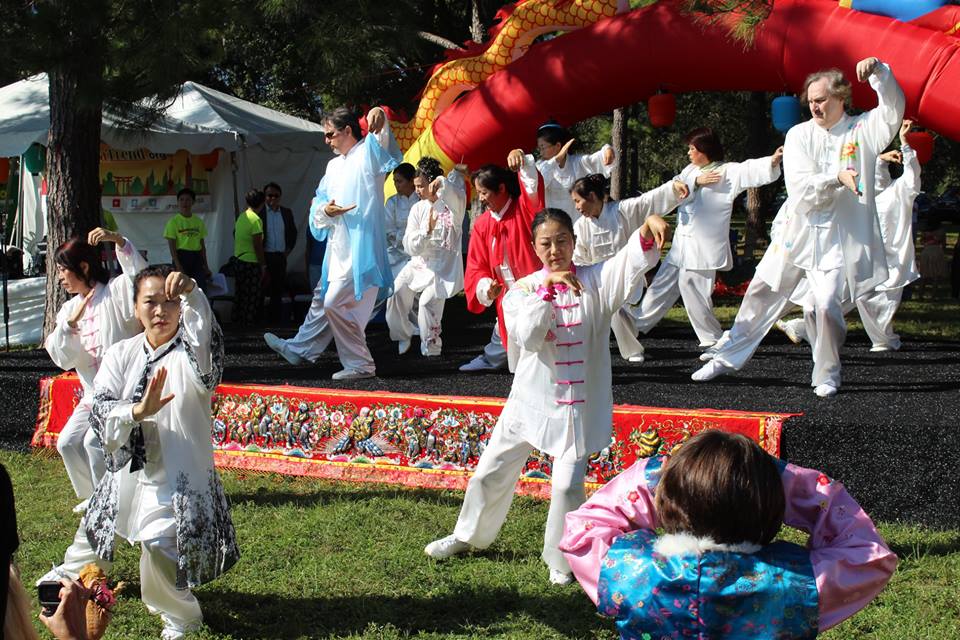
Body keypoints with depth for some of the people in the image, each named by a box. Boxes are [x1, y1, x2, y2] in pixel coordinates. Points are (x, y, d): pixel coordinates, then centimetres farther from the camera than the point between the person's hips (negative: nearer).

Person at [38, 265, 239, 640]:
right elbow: (100, 411, -10)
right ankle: (74, 573, 64)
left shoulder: (190, 356, -15)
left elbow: (206, 342, -41)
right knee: (97, 526, 29)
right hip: (128, 467, 6)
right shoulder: (122, 354, -1)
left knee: (159, 540, -24)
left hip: (179, 473, -6)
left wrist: (191, 293, -58)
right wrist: (139, 411, -31)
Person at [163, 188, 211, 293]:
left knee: (201, 289, -5)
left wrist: (206, 266, 11)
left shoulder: (199, 222, 11)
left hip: (197, 258, 4)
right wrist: (178, 266, -15)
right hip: (182, 257, -4)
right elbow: (172, 246, -6)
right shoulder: (174, 221, -2)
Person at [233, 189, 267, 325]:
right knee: (252, 298, -1)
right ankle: (248, 324, 1)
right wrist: (263, 265, -10)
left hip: (238, 261, 8)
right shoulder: (256, 219, -15)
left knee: (240, 296, 15)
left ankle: (236, 321, 19)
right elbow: (257, 246, -17)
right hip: (251, 263, -8)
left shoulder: (241, 217, 9)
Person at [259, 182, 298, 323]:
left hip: (280, 256, 4)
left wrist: (289, 249, 9)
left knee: (278, 290, 6)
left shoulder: (286, 213, 8)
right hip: (265, 257, -4)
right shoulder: (259, 213, -5)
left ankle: (275, 318, 12)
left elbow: (293, 232, 19)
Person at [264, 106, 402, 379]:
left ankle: (360, 364, -1)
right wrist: (324, 211, -8)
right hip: (337, 250, 9)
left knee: (336, 304, -11)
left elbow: (385, 148, -31)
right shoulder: (334, 166, 18)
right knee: (322, 298, 21)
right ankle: (299, 349, 36)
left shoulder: (367, 154, -7)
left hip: (360, 250, -9)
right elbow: (318, 204, 17)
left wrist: (380, 120, -53)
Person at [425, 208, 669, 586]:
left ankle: (562, 562, 12)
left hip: (578, 404, -2)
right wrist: (548, 288, -28)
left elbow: (634, 260, -23)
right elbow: (528, 337, -19)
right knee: (491, 472, 13)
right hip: (531, 398, 2)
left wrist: (648, 230, -44)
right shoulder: (524, 289, -3)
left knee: (567, 485, -10)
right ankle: (468, 536, 38)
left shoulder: (595, 281, -5)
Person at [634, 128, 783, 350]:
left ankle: (713, 340, 3)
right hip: (682, 243, 7)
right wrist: (696, 182, -12)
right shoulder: (690, 170, 13)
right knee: (663, 284, 18)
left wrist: (772, 161, -44)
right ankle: (638, 324, 32)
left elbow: (751, 170, -25)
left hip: (705, 247, -7)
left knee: (691, 289, -10)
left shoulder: (727, 172, -9)